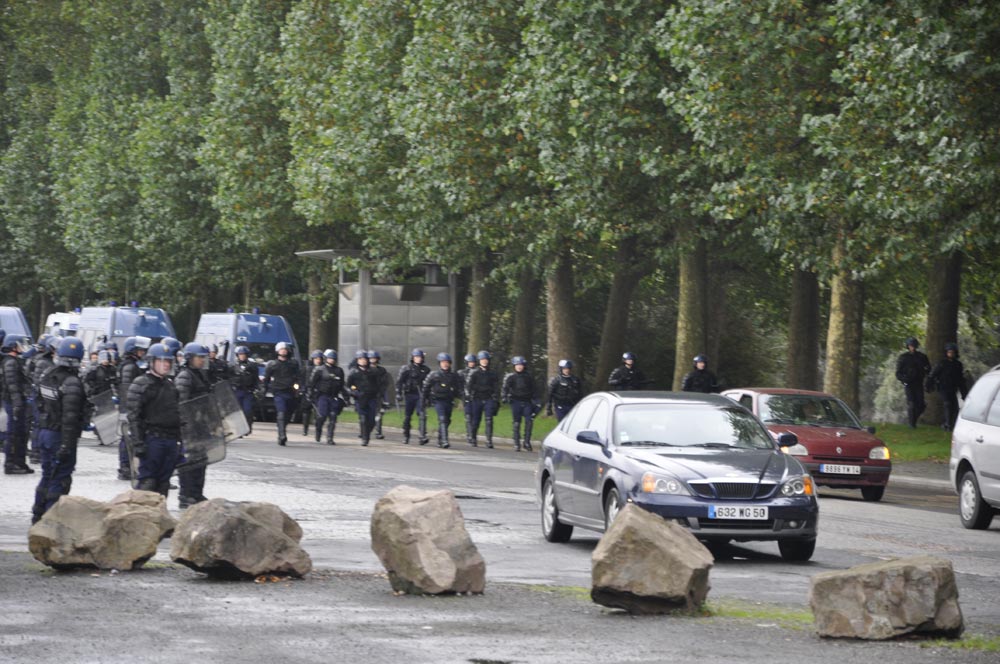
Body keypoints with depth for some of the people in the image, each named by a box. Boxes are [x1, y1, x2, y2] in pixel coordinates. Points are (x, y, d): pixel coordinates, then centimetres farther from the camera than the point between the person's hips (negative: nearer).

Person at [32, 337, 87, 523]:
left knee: (47, 476, 20)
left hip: (44, 431, 8)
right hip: (60, 436, -8)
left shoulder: (46, 377, 4)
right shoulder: (72, 383, -21)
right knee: (60, 479, 1)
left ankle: (38, 515, 26)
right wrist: (66, 445, -24)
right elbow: (70, 417, -24)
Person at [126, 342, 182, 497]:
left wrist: (179, 441, 19)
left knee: (163, 482, 8)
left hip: (171, 440, 7)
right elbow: (133, 416, -11)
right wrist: (138, 443, -17)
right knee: (147, 480, -8)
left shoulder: (171, 385, 18)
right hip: (152, 439, -7)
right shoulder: (141, 384, -6)